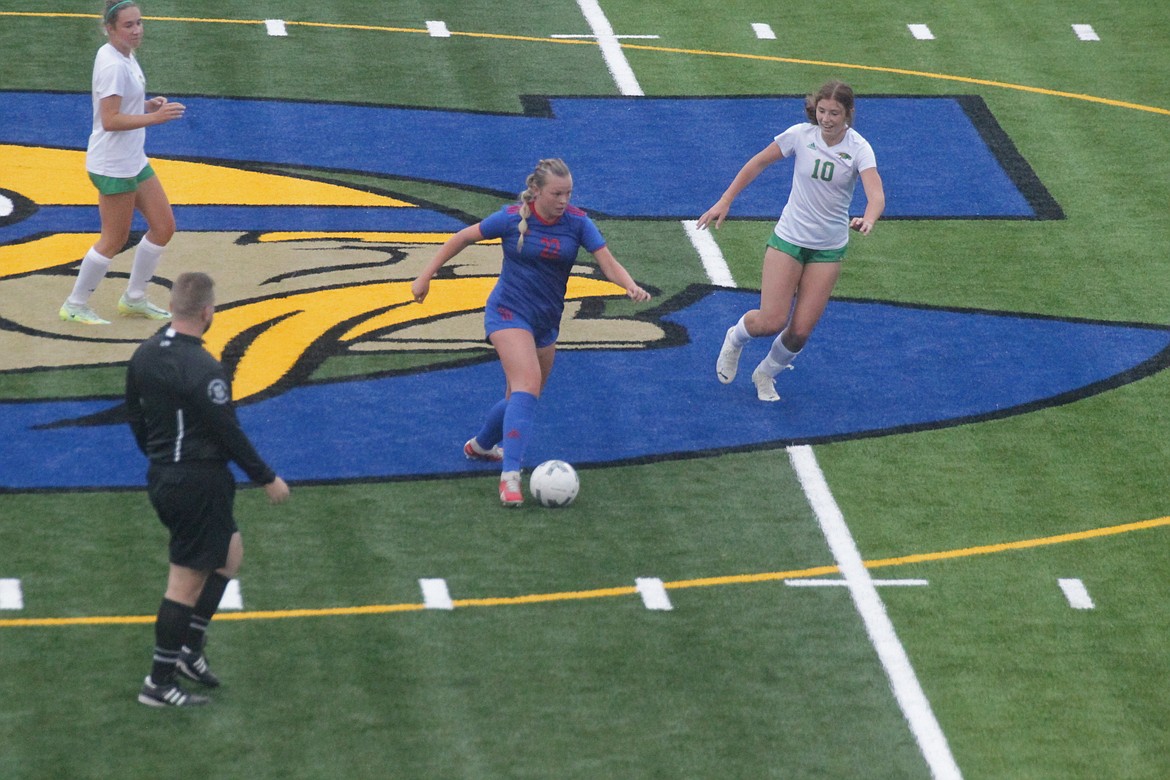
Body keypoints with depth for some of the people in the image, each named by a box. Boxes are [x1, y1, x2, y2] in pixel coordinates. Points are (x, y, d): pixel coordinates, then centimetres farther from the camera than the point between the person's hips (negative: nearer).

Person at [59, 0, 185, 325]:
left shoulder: (125, 57, 7)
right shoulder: (112, 64, -23)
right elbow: (109, 120, -27)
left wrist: (147, 105, 2)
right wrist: (154, 117, -32)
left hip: (133, 161, 10)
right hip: (112, 166, -10)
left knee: (163, 226, 11)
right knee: (114, 240, 1)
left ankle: (134, 299, 25)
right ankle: (75, 306, 16)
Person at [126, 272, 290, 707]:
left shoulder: (145, 355, 2)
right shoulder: (202, 370, -23)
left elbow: (135, 416, 13)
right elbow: (229, 434, -19)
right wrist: (266, 479, -7)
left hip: (161, 476, 9)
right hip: (199, 484, -9)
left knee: (229, 552, 23)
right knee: (187, 580, 0)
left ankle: (190, 649, 22)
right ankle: (160, 683, 6)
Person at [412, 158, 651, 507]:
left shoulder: (577, 222, -7)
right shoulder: (512, 218, -13)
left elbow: (607, 262, -13)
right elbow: (462, 238, -1)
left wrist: (630, 286, -34)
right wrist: (426, 275, -3)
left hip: (546, 321, 5)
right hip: (509, 312, -5)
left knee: (520, 396, 16)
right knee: (528, 386, -25)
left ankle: (481, 445, 46)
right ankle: (509, 477, -31)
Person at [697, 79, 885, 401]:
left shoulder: (859, 148, -15)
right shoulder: (800, 134, -11)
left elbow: (876, 195, -30)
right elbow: (758, 163, 3)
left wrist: (867, 220, -52)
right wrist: (724, 202, 2)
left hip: (829, 250, 0)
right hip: (788, 239, 0)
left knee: (801, 330, -2)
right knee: (772, 321, -10)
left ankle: (766, 374, 28)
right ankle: (736, 337, 26)